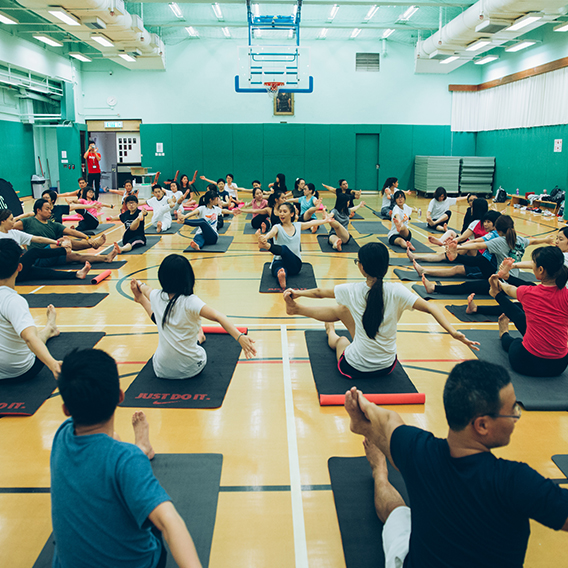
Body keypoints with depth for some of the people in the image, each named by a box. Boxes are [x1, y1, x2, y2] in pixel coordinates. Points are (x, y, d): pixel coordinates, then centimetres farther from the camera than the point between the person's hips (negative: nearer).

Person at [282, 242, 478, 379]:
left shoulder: (353, 290, -14)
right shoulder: (396, 291, -15)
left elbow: (319, 292, 2)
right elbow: (430, 308, -21)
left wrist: (298, 293, 18)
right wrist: (453, 332, -23)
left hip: (354, 368, -3)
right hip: (387, 366, 3)